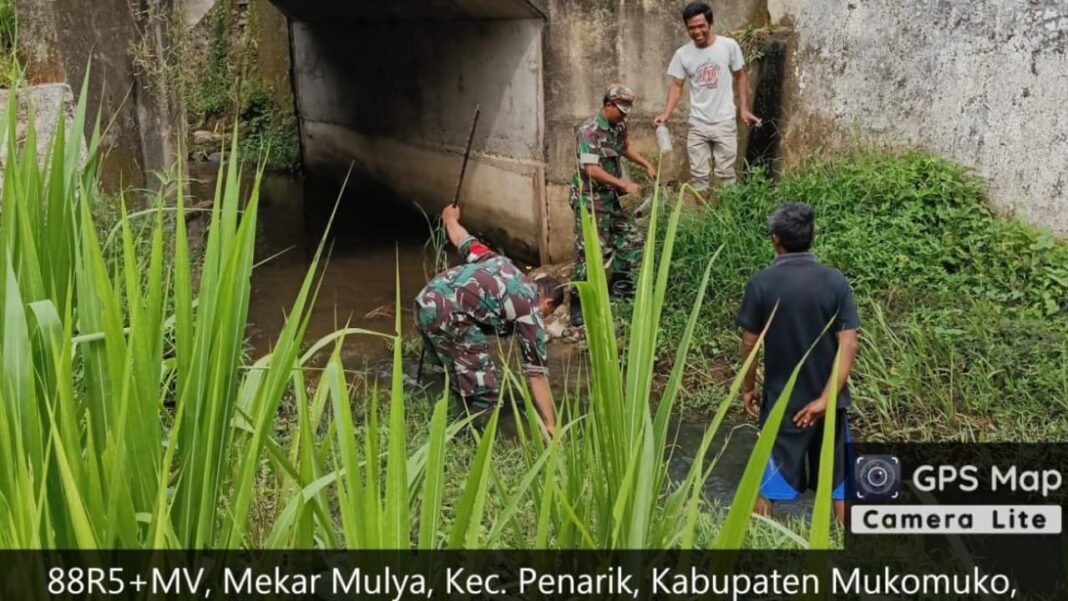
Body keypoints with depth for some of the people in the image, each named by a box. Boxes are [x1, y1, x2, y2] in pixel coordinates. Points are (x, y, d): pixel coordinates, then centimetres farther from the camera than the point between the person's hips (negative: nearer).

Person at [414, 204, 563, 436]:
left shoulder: (499, 261, 23)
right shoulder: (531, 311, 5)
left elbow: (464, 241, 36)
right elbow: (537, 373, 0)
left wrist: (451, 219, 60)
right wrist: (550, 425, 0)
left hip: (425, 301, 9)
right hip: (448, 316, -9)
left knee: (454, 370, 29)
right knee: (485, 391, -3)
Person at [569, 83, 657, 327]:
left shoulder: (619, 125, 5)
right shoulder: (589, 131, -20)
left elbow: (625, 147, 27)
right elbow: (591, 169, -26)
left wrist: (647, 165, 15)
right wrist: (625, 185, -27)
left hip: (610, 197, 9)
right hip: (590, 199, -9)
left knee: (632, 240, 13)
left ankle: (620, 288, 29)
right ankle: (578, 305, -2)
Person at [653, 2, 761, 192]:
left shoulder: (729, 46, -6)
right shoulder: (682, 54, -3)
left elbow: (740, 77, 4)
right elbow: (676, 86, 2)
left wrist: (744, 109, -1)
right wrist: (666, 114, -13)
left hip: (724, 122, -2)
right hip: (697, 125, 2)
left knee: (726, 173, 3)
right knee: (698, 175, 5)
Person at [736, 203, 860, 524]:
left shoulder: (761, 283, -10)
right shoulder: (834, 280, -7)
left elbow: (749, 343, -5)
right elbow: (849, 344, -13)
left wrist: (748, 388, 9)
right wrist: (827, 396, -14)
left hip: (781, 400, -1)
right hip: (826, 400, 1)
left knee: (767, 481, 10)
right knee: (837, 480, 14)